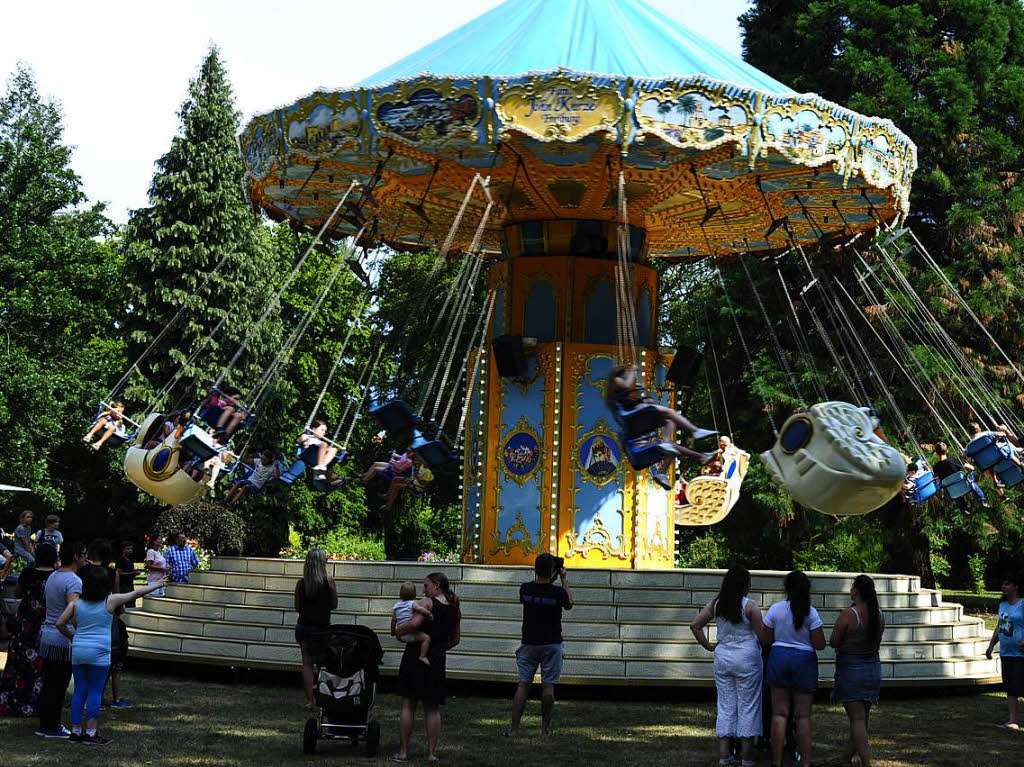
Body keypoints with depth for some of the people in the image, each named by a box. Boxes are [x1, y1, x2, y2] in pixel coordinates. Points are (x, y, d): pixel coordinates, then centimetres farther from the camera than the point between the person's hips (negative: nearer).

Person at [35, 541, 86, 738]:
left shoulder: (52, 577, 12)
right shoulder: (73, 581, -18)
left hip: (47, 635, 9)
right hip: (63, 641, -9)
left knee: (48, 684, 15)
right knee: (58, 686, 0)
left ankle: (44, 724, 22)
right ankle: (52, 727, 6)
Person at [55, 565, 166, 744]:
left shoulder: (77, 603, 4)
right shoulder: (110, 601, -5)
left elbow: (60, 624, 2)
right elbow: (136, 593, 4)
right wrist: (157, 585, 16)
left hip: (78, 651, 4)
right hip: (98, 654, -4)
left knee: (79, 691, 10)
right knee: (95, 693, 1)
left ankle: (76, 731, 13)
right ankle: (91, 733, 2)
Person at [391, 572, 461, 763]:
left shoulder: (428, 602, -9)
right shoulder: (454, 609, 9)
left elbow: (414, 623, -25)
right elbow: (456, 638, 16)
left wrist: (395, 631, -10)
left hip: (416, 654, -4)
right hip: (437, 660, 5)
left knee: (408, 704, 4)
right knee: (432, 708, 11)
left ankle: (403, 751, 5)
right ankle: (432, 753, 7)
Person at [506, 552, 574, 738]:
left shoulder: (525, 589, -9)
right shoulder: (558, 592, -15)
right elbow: (569, 605, 6)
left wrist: (549, 579, 17)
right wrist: (564, 580, 12)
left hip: (529, 644, 2)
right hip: (552, 645, -2)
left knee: (523, 684, 4)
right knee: (548, 686, 5)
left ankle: (514, 728, 3)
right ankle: (546, 727, 11)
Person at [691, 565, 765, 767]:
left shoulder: (715, 604, 3)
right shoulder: (749, 606, -10)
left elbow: (695, 625, 2)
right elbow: (761, 635, -10)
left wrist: (708, 646, 8)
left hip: (722, 657, 4)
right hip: (746, 658, -4)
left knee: (725, 705, 9)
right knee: (748, 706, 5)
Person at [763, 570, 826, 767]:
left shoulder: (775, 609, -5)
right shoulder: (811, 613, -9)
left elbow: (765, 640, 0)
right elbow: (819, 645, -9)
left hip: (779, 657, 1)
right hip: (804, 661, -1)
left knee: (779, 713, 7)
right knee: (803, 715, 6)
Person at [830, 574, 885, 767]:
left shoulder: (848, 615, -19)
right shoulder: (879, 615, 1)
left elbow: (833, 642, -11)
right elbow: (877, 642, 11)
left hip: (851, 669, -7)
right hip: (873, 668, 7)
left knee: (857, 718, -5)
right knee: (862, 717, 14)